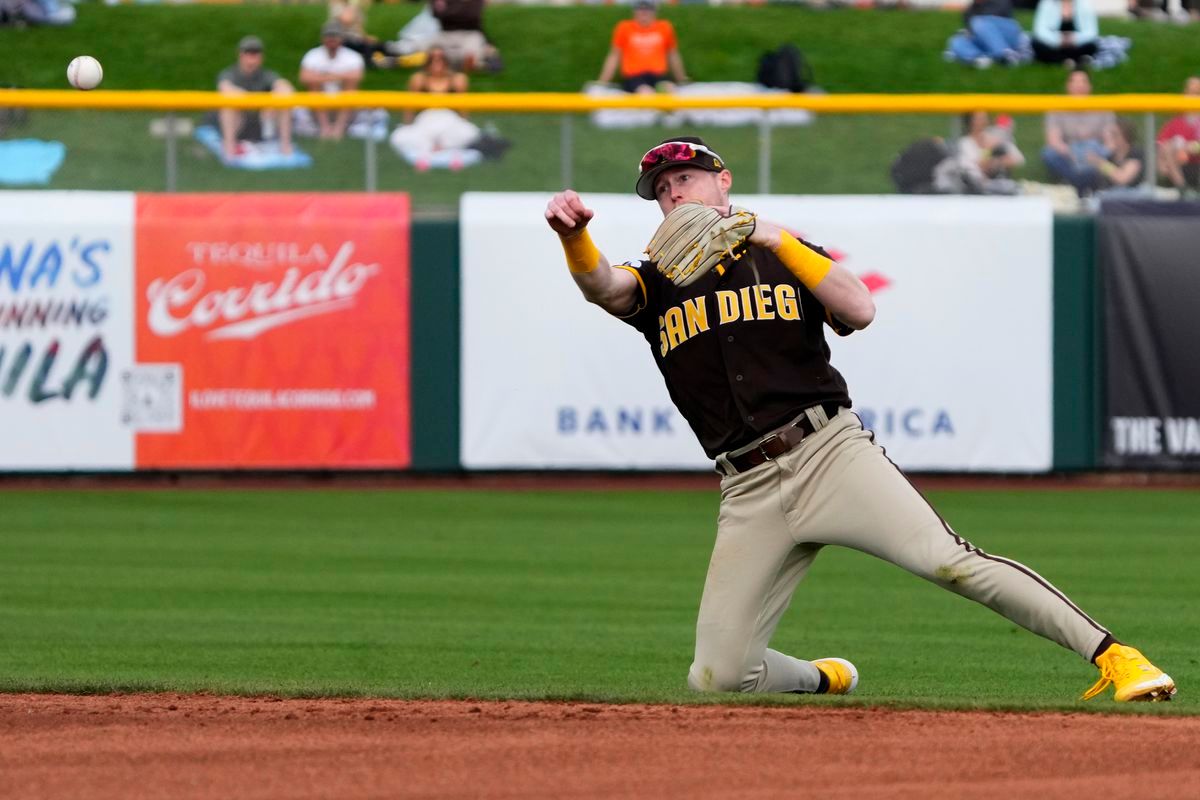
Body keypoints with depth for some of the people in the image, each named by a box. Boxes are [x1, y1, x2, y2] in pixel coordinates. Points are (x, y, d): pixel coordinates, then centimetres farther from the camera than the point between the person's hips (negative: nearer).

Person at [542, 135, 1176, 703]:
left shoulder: (784, 255, 14)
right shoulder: (657, 283, 15)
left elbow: (859, 311, -4)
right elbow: (600, 285, -9)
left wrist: (777, 240, -8)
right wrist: (572, 234, -30)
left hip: (830, 451, -3)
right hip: (749, 491, 3)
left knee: (947, 561, -25)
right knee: (716, 678, -5)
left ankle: (1111, 656, -23)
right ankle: (824, 680, 26)